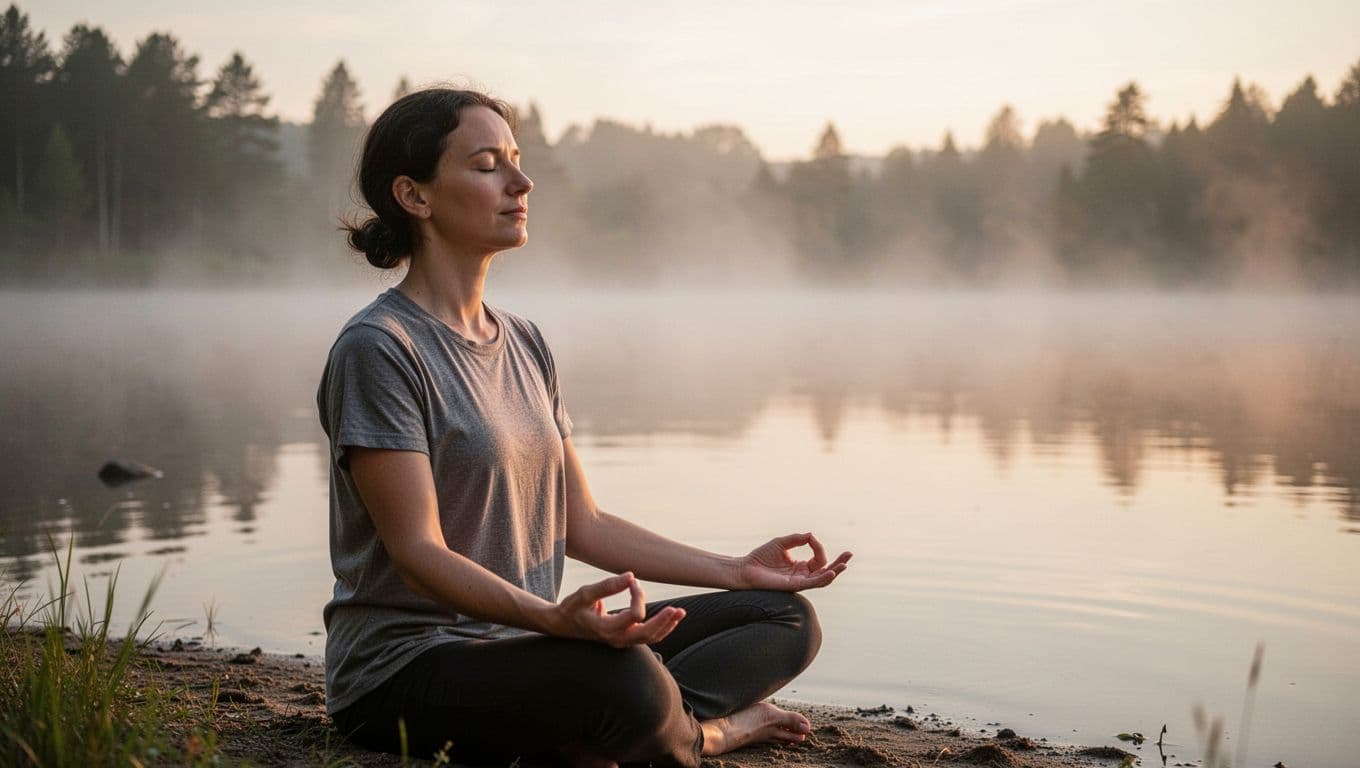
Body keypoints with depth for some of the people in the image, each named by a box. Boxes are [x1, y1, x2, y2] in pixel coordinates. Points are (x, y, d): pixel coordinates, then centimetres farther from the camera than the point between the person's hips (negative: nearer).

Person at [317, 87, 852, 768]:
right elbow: (418, 550, -19)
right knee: (626, 680, -37)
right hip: (405, 670, -8)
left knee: (787, 617, 3)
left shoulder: (524, 343, 13)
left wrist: (735, 571, 11)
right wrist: (552, 617, -36)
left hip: (523, 644, 9)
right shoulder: (378, 349, -13)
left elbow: (582, 523, 14)